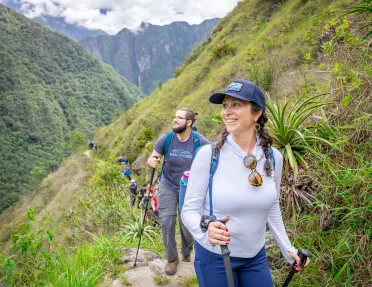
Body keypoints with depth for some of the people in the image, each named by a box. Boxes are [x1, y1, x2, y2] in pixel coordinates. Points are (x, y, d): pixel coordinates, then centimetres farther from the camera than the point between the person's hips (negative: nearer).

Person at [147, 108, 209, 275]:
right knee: (166, 221, -4)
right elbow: (152, 158, -6)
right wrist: (151, 162, -30)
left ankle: (187, 254, 36)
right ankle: (171, 258, 18)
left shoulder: (200, 142, -17)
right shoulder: (166, 139, -12)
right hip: (168, 186, 1)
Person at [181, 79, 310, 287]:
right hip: (214, 257, -3)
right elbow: (190, 209, -14)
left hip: (256, 257, 4)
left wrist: (287, 248, 8)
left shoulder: (273, 157, -6)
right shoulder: (208, 154, -18)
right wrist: (206, 230, -33)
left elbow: (272, 207, 8)